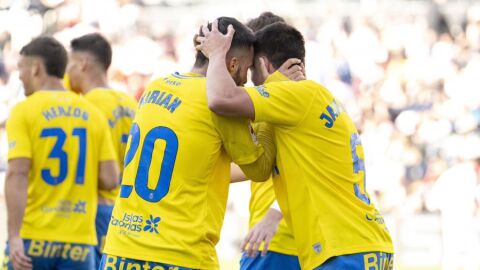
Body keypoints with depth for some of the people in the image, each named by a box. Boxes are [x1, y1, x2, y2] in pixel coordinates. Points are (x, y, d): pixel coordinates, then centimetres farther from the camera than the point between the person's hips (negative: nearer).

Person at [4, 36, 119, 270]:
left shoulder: (24, 111, -4)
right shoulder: (93, 114, 7)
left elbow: (17, 174, -14)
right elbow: (110, 179, 2)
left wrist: (14, 235, -17)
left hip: (33, 237, -3)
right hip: (80, 241, 3)